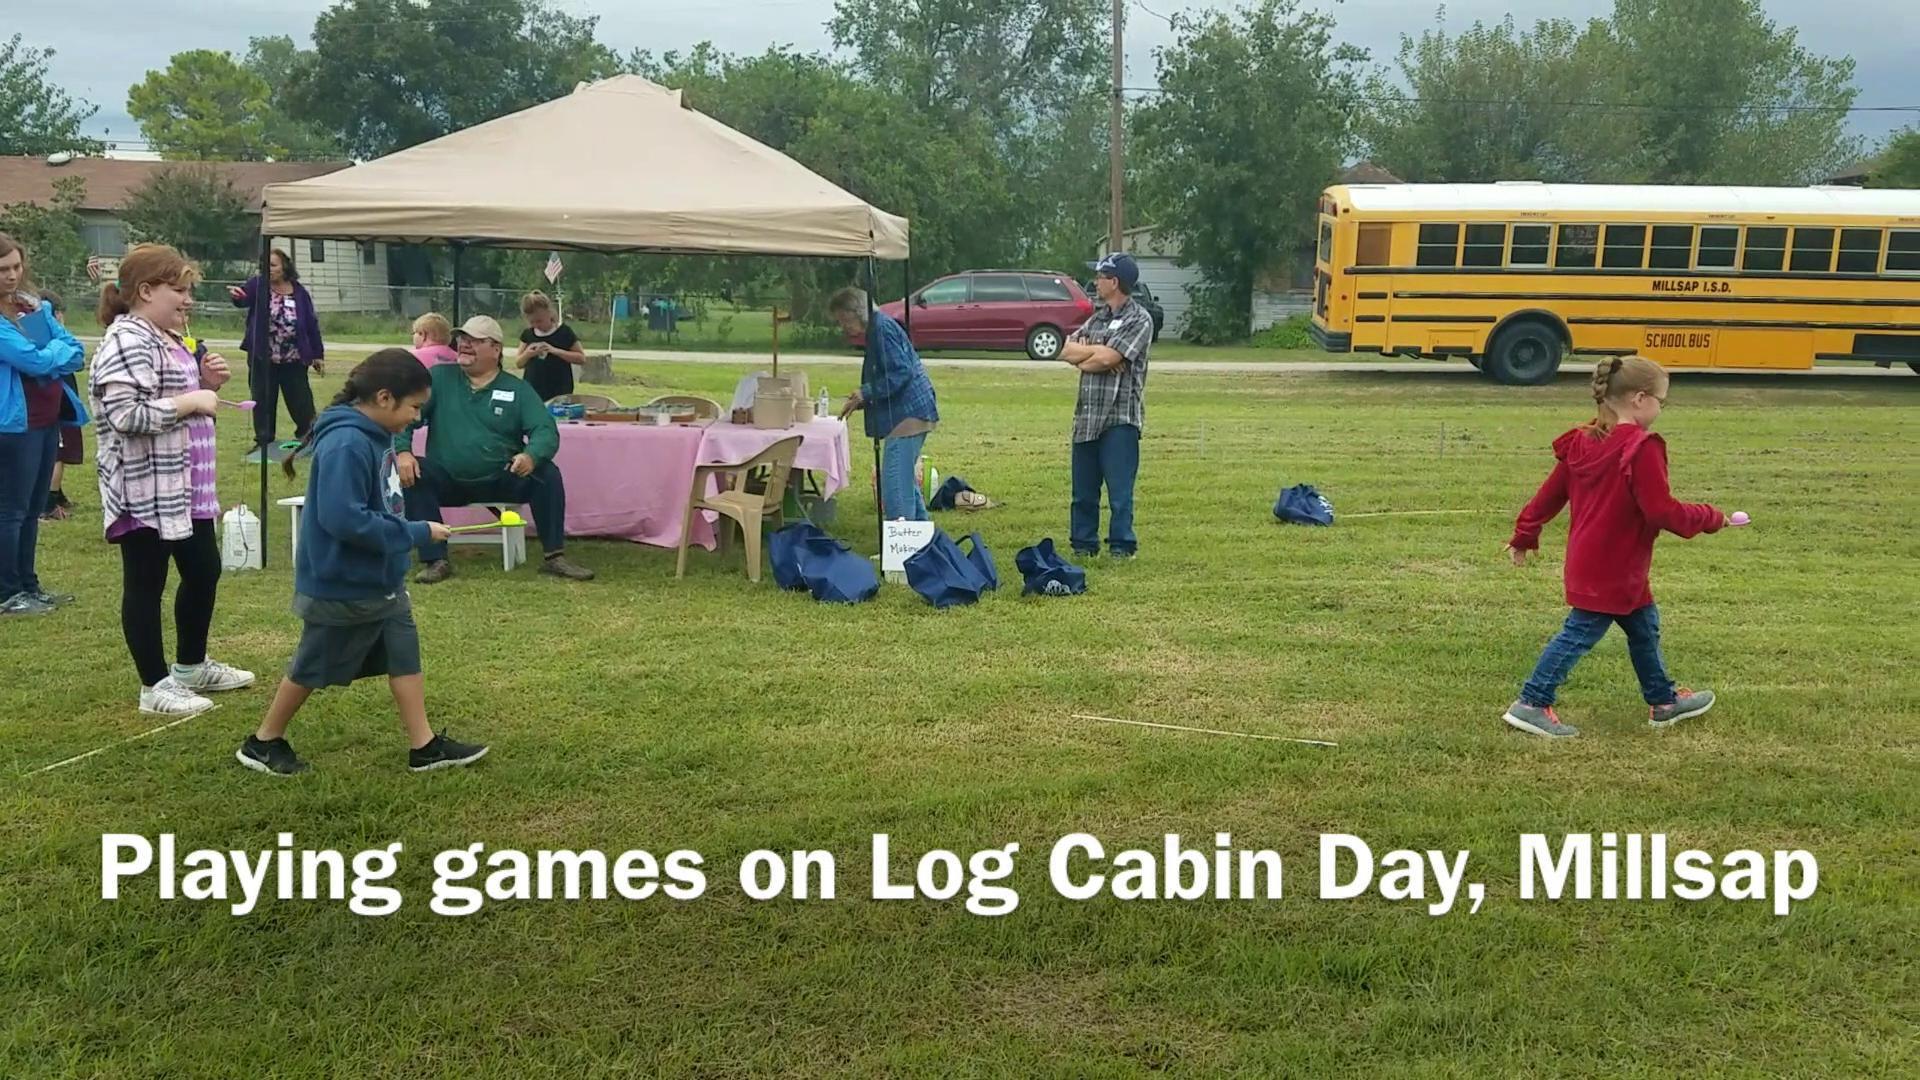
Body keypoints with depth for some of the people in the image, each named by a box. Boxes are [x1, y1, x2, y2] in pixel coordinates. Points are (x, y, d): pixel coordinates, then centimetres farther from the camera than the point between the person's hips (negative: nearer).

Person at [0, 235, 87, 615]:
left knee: (33, 508, 14)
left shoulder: (36, 307, 10)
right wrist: (58, 351, -3)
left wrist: (46, 356, -12)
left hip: (47, 419, 7)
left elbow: (77, 354, 5)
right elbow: (33, 360, -21)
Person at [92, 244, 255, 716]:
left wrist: (206, 384, 7)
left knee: (204, 571, 18)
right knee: (146, 584, 2)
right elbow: (126, 415, -29)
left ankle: (192, 666, 34)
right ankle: (155, 686, 13)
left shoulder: (166, 341, 14)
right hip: (144, 491, -10)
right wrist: (191, 401, -21)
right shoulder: (127, 342, -18)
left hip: (184, 486, 10)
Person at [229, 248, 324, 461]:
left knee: (300, 401, 5)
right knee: (263, 401, 6)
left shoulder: (299, 292, 0)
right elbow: (245, 296, -23)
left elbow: (311, 323, 4)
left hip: (293, 359, 0)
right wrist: (237, 295, -48)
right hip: (263, 358, 0)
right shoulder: (258, 285, -2)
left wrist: (318, 354, 3)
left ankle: (308, 436, 22)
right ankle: (264, 441, 16)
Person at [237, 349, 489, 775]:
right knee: (313, 667, 8)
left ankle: (425, 746, 16)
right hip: (341, 585, -9)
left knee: (405, 654, 9)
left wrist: (413, 532, 4)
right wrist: (417, 533, -24)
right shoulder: (347, 444, -27)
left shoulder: (376, 434, 3)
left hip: (382, 578, 9)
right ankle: (263, 743, 27)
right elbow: (345, 519, -32)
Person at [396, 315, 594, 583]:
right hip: (447, 480, 1)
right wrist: (402, 451, -24)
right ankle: (435, 560, -24)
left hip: (502, 482, 0)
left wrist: (531, 455, -32)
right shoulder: (439, 378, 4)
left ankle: (554, 557, -15)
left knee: (547, 473, -24)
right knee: (413, 473, -28)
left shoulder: (517, 390, 4)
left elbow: (546, 431, -8)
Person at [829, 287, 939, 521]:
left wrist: (865, 393, -18)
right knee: (904, 478, 19)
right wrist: (861, 399, 14)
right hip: (910, 413, 11)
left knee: (895, 483, -12)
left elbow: (901, 372, -21)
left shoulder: (882, 329, -13)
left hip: (907, 413, -11)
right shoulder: (877, 329, 20)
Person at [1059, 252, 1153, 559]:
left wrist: (1082, 359, 0)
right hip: (1087, 416, 7)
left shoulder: (1139, 320, -6)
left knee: (1119, 490, -5)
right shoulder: (1097, 317, 17)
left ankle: (1121, 547, 3)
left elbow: (1105, 359, -17)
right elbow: (1066, 350, 6)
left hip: (1120, 418, -7)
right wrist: (1099, 351, -9)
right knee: (1083, 490, 11)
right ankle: (1083, 545, 20)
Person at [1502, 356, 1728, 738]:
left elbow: (1550, 494, 10)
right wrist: (1710, 518, -6)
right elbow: (1662, 511, -21)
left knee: (1644, 626, 22)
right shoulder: (1642, 449, -20)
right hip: (1612, 570, -9)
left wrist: (1524, 536, 17)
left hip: (1587, 561, 10)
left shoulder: (1583, 442, 5)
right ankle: (1531, 705, 3)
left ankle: (1663, 701, 36)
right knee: (1579, 633, -2)